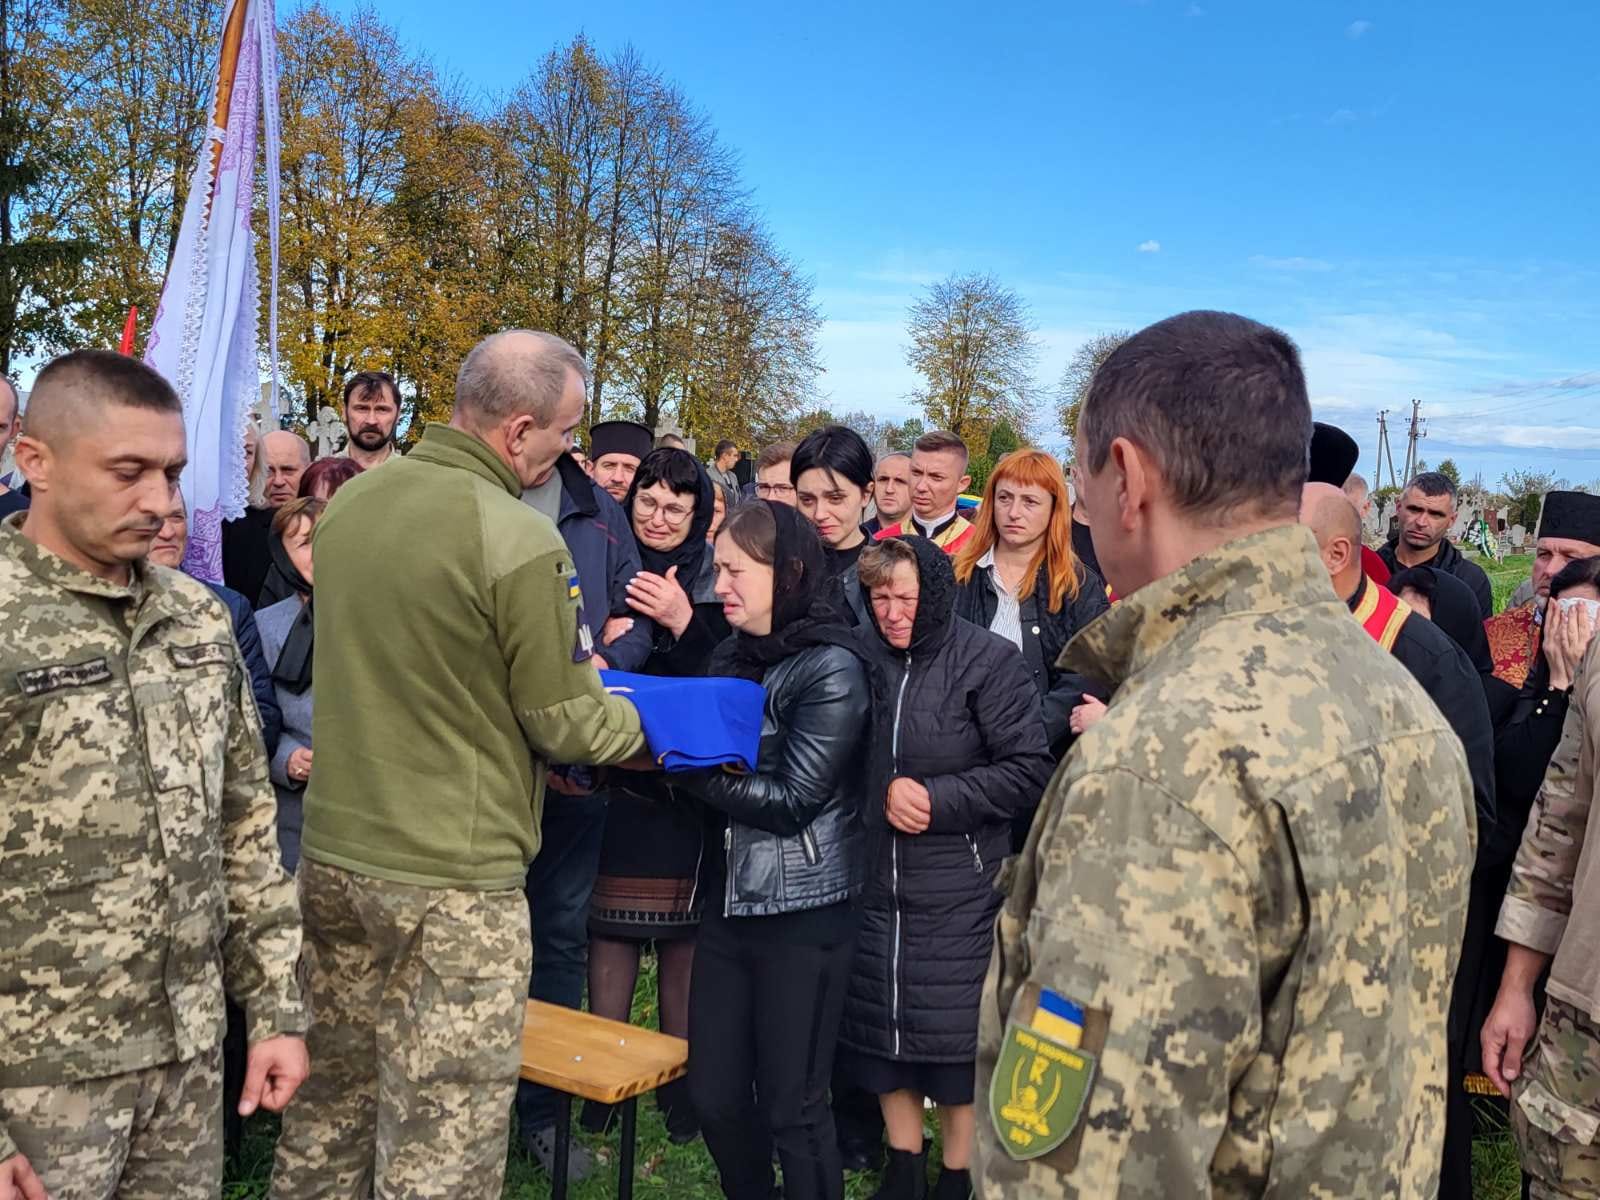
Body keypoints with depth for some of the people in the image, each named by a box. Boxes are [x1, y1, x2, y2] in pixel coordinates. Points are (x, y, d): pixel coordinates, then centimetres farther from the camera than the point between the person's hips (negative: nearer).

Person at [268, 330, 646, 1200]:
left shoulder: (350, 500, 4)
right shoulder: (520, 540, -18)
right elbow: (568, 726, -11)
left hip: (333, 852, 7)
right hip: (452, 882, -7)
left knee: (330, 1110, 20)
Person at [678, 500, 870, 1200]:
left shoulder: (831, 668, -11)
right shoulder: (732, 656, 10)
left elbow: (792, 799, -17)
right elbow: (710, 762, 11)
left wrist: (686, 764, -18)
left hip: (802, 914, -6)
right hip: (728, 900, 6)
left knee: (792, 1108, 3)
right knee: (713, 1097, 11)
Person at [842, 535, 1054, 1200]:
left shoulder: (989, 660, -9)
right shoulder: (863, 658, 1)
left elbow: (1029, 769, -11)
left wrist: (937, 798, -16)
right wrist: (886, 791, -8)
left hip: (958, 886, -4)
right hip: (874, 877, 4)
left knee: (956, 1031, 4)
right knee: (882, 1022, 13)